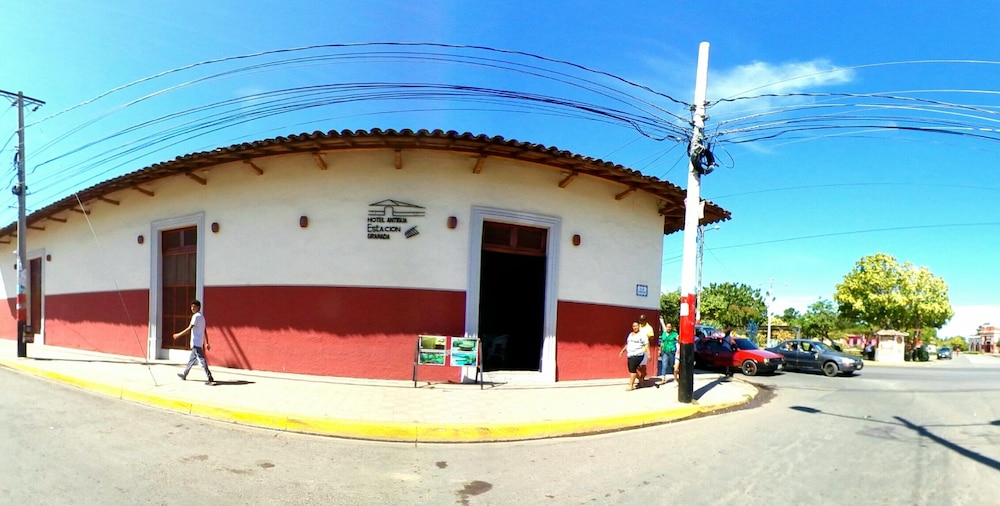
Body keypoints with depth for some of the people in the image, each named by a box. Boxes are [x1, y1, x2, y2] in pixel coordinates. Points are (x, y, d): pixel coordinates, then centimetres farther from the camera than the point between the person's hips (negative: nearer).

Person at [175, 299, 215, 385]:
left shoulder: (196, 316, -13)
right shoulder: (202, 316, 16)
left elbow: (189, 329, -16)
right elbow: (205, 331, 17)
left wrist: (178, 335, -7)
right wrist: (207, 343, 18)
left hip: (196, 343, -10)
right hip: (200, 342, 10)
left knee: (202, 360, -12)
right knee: (192, 359, 22)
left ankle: (210, 379, -17)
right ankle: (184, 375, 38)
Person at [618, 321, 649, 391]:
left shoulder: (642, 334, -4)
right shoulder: (630, 334, 18)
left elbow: (646, 345, -10)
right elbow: (627, 344, 27)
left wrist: (648, 354, -17)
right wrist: (622, 351, 23)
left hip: (637, 355, -8)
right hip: (630, 355, 8)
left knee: (632, 369, -12)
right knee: (631, 370, 9)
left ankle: (631, 385, -7)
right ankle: (640, 382, 29)